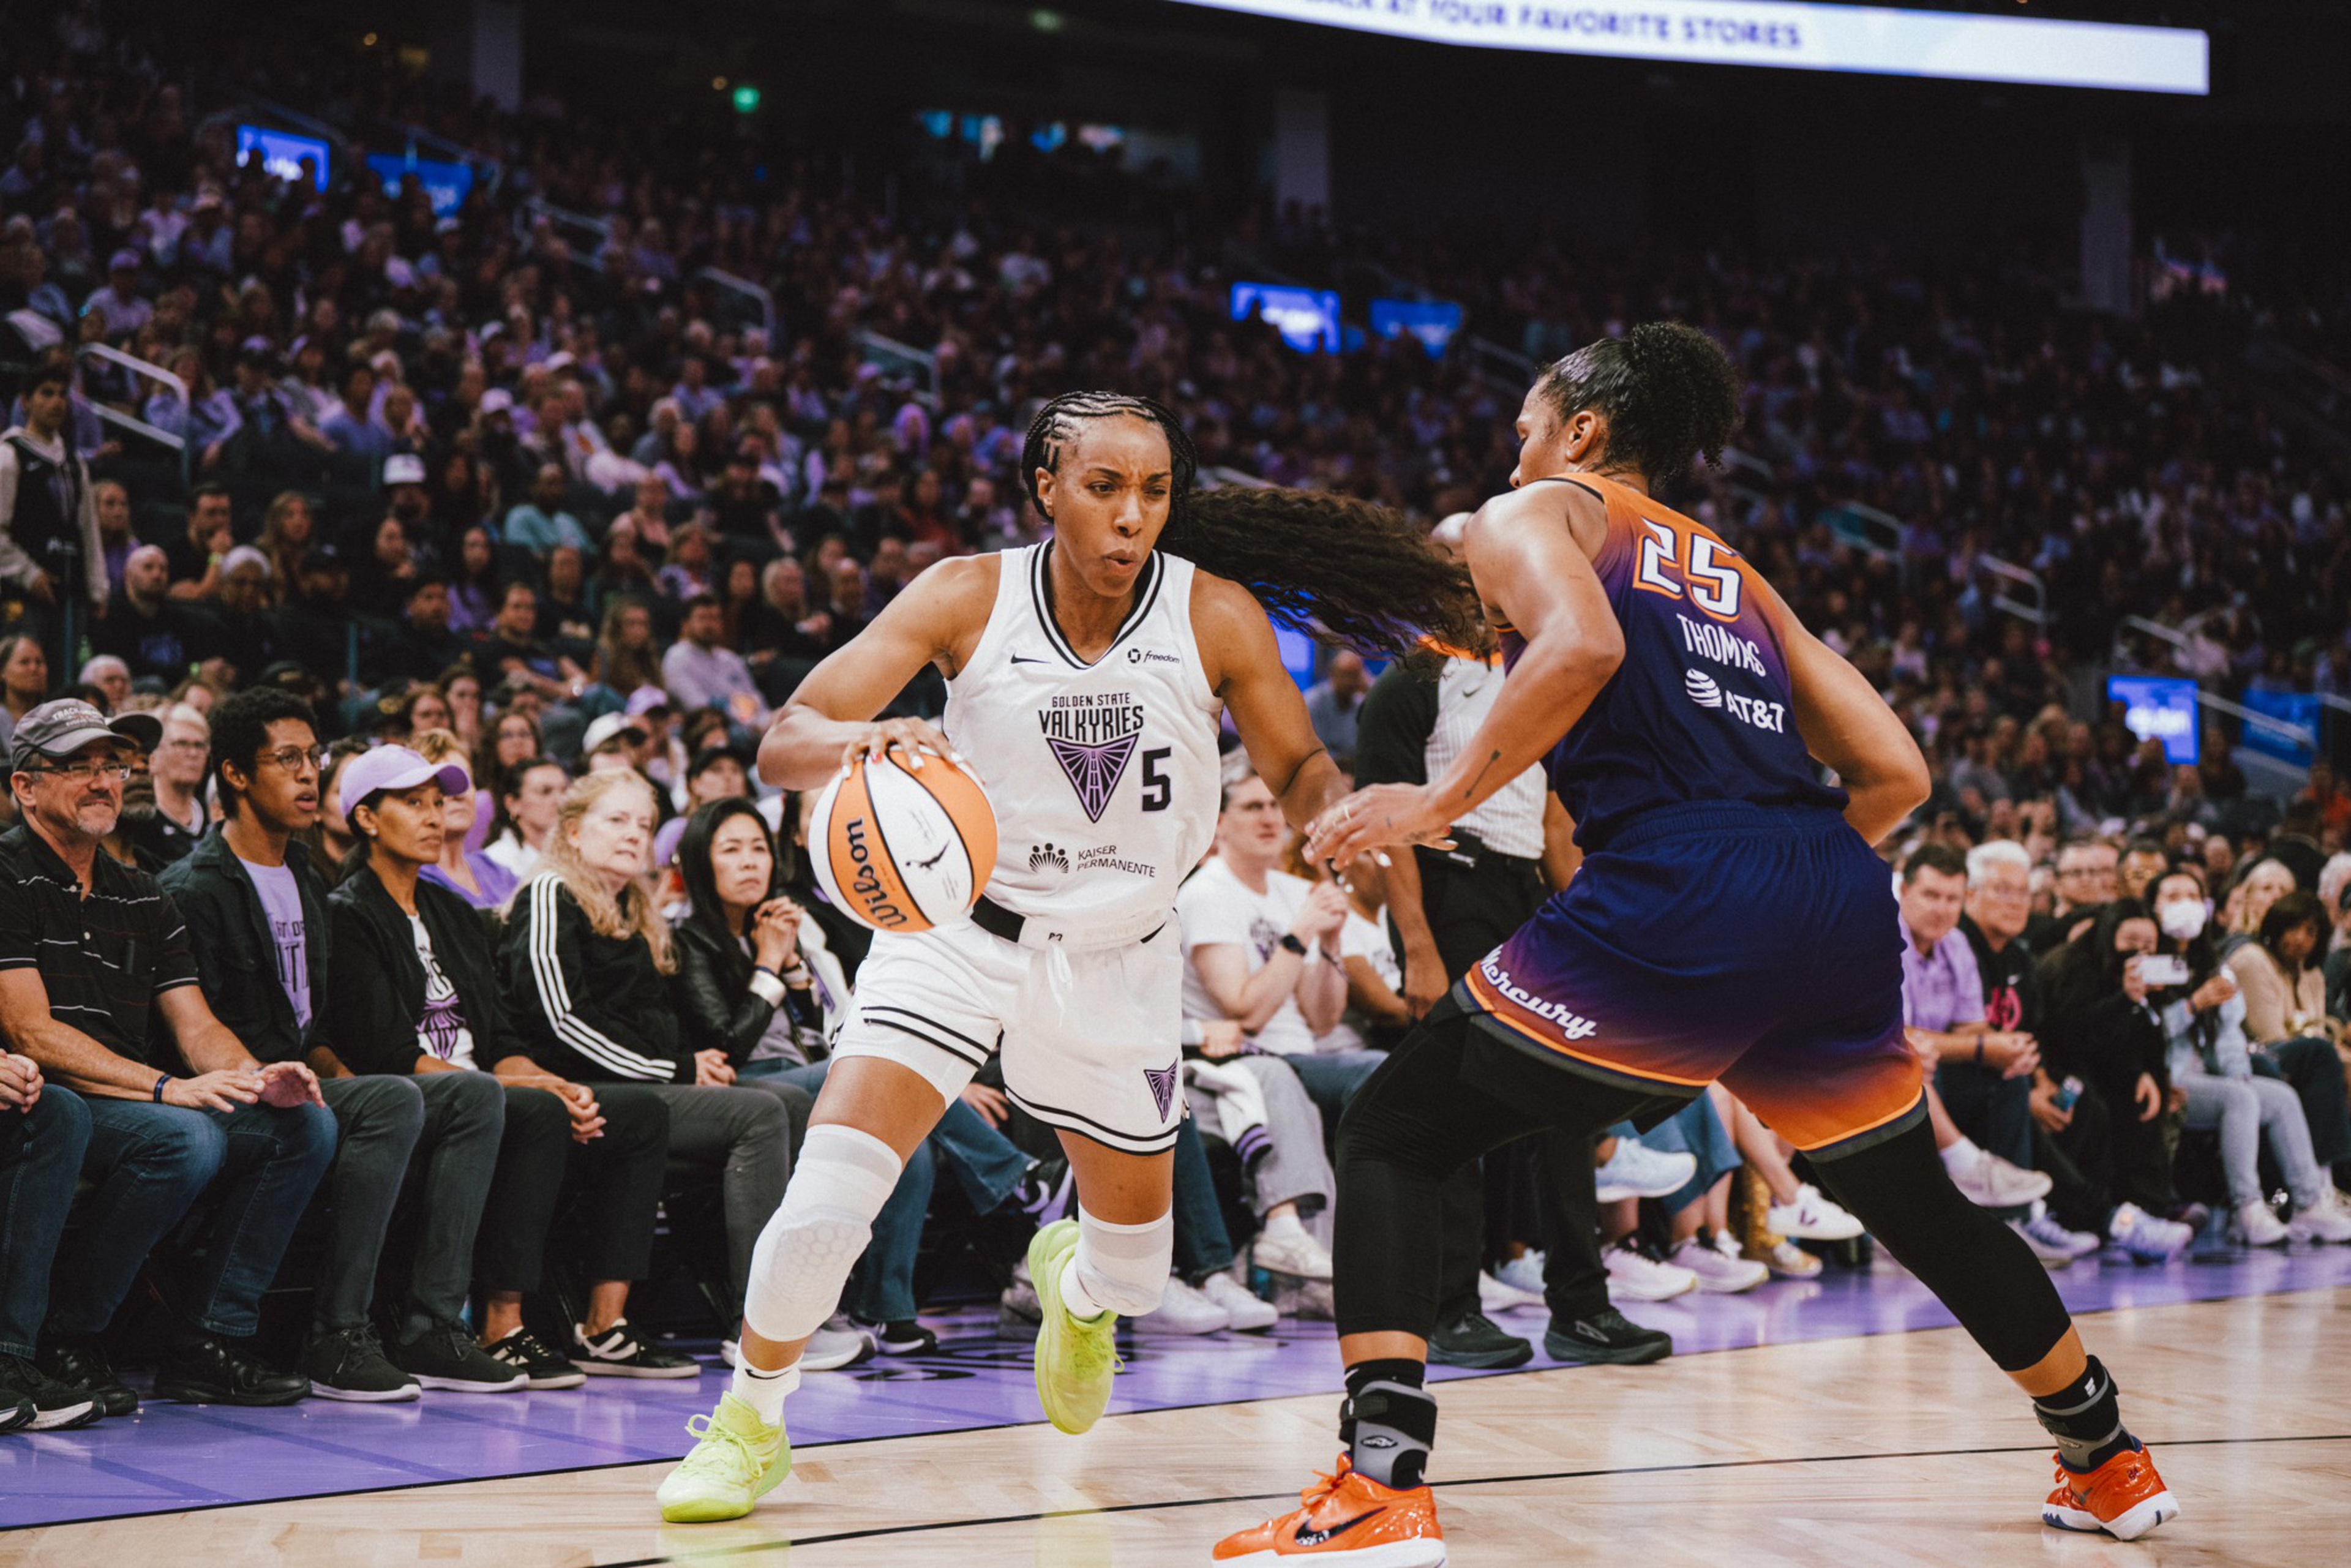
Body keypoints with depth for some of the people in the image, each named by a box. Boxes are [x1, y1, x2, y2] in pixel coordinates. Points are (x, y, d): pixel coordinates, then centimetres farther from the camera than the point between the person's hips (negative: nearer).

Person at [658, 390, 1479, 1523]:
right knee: (831, 1189, -22)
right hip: (961, 924, -2)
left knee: (1134, 1266, 14)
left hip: (1116, 958, 2)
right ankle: (752, 1416, 3)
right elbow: (782, 744, -21)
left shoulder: (1217, 617, -14)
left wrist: (1342, 816, -26)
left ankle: (1074, 1281, 53)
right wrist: (862, 740, -45)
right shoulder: (969, 598, -17)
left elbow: (1301, 774, -1)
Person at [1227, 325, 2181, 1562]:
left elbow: (1582, 644, -11)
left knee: (1390, 1136, 4)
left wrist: (1441, 802, -8)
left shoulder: (1533, 513, 14)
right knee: (1913, 1198, 30)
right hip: (1843, 900, 7)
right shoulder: (1738, 578, 31)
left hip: (1674, 896, -6)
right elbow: (1895, 774, 22)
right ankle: (2108, 1464, 43)